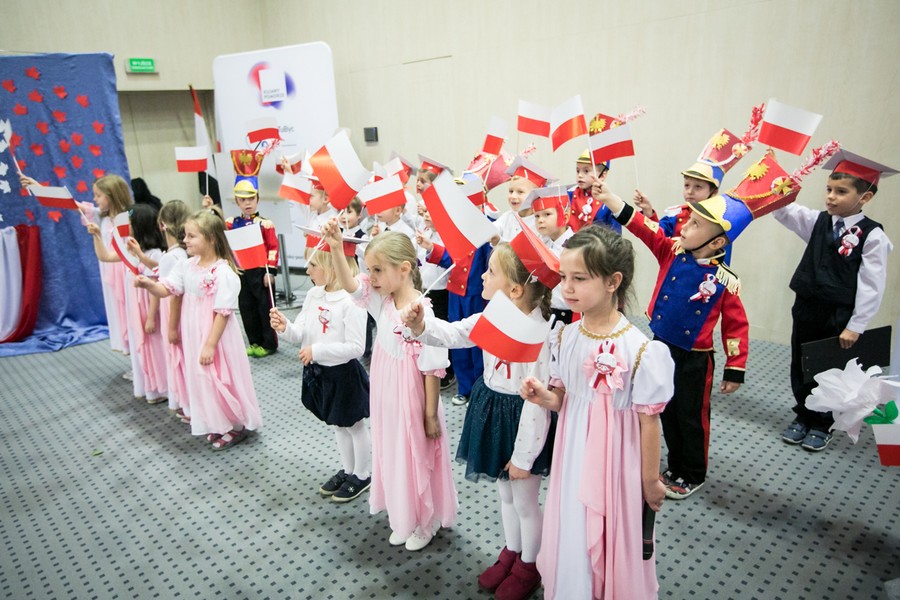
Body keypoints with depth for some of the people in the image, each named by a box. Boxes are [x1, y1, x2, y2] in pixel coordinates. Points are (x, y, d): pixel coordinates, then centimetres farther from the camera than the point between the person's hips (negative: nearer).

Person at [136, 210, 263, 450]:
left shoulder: (223, 272, -21)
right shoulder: (187, 266, 3)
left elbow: (222, 313, -21)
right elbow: (165, 289, 2)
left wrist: (210, 345, -20)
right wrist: (148, 284, -20)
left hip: (216, 338, -8)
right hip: (195, 337, 8)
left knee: (221, 381, 2)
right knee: (202, 380, 16)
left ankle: (237, 426, 22)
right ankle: (218, 424, 33)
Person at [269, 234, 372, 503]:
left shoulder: (351, 301, -24)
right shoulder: (313, 295, 0)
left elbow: (356, 348, -26)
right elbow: (301, 335, 3)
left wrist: (316, 350, -25)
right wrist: (285, 327, -18)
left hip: (343, 374, -8)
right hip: (319, 372, 8)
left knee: (354, 426, 12)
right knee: (338, 426, 23)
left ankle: (363, 475, 32)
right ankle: (348, 470, 42)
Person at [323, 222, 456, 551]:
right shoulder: (381, 300, -5)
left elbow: (432, 370, -20)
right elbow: (349, 284, -11)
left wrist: (431, 415, -14)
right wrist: (336, 249, -28)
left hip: (412, 402, -7)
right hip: (386, 400, 7)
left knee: (419, 460, 13)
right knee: (393, 457, 21)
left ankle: (426, 523, 37)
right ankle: (403, 519, 43)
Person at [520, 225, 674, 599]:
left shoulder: (639, 350, -21)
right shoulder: (565, 338, -5)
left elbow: (648, 420, -12)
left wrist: (650, 480, -4)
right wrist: (544, 396, -16)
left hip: (615, 461, -5)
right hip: (572, 456, 5)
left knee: (612, 543, 14)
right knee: (570, 537, 19)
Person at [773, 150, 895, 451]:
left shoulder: (872, 236, -12)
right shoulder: (818, 222, 2)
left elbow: (871, 286, -13)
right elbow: (783, 209, -4)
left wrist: (855, 326, -14)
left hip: (838, 317, -4)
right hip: (805, 308, 5)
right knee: (799, 369, 14)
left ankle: (821, 425, 28)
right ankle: (803, 417, 32)